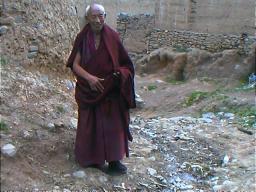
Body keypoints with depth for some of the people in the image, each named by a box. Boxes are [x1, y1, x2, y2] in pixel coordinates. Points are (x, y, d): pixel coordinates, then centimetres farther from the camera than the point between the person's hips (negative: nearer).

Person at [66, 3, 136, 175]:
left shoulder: (113, 36, -3)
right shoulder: (82, 38, -3)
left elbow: (124, 62, 4)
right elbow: (75, 65, -6)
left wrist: (120, 74, -16)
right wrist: (89, 77, -23)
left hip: (111, 90, 0)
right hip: (89, 90, 1)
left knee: (112, 123, -3)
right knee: (89, 124, 7)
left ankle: (114, 161, 5)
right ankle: (90, 158, 25)